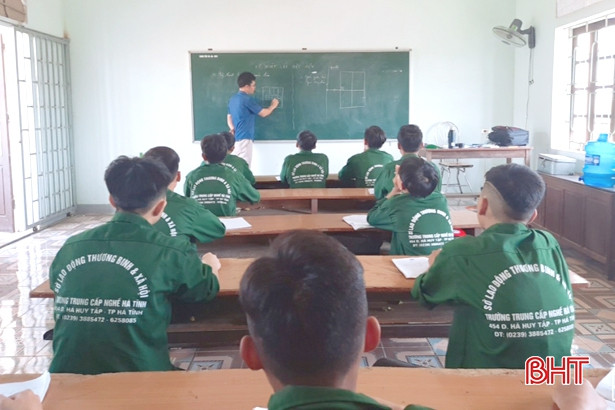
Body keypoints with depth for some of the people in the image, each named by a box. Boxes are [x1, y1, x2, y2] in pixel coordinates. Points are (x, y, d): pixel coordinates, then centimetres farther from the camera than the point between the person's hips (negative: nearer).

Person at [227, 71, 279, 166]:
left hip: (236, 137, 9)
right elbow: (263, 113, -4)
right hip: (244, 137, -9)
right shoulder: (247, 99, -13)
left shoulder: (232, 99, 13)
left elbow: (229, 118, 17)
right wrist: (273, 105, 14)